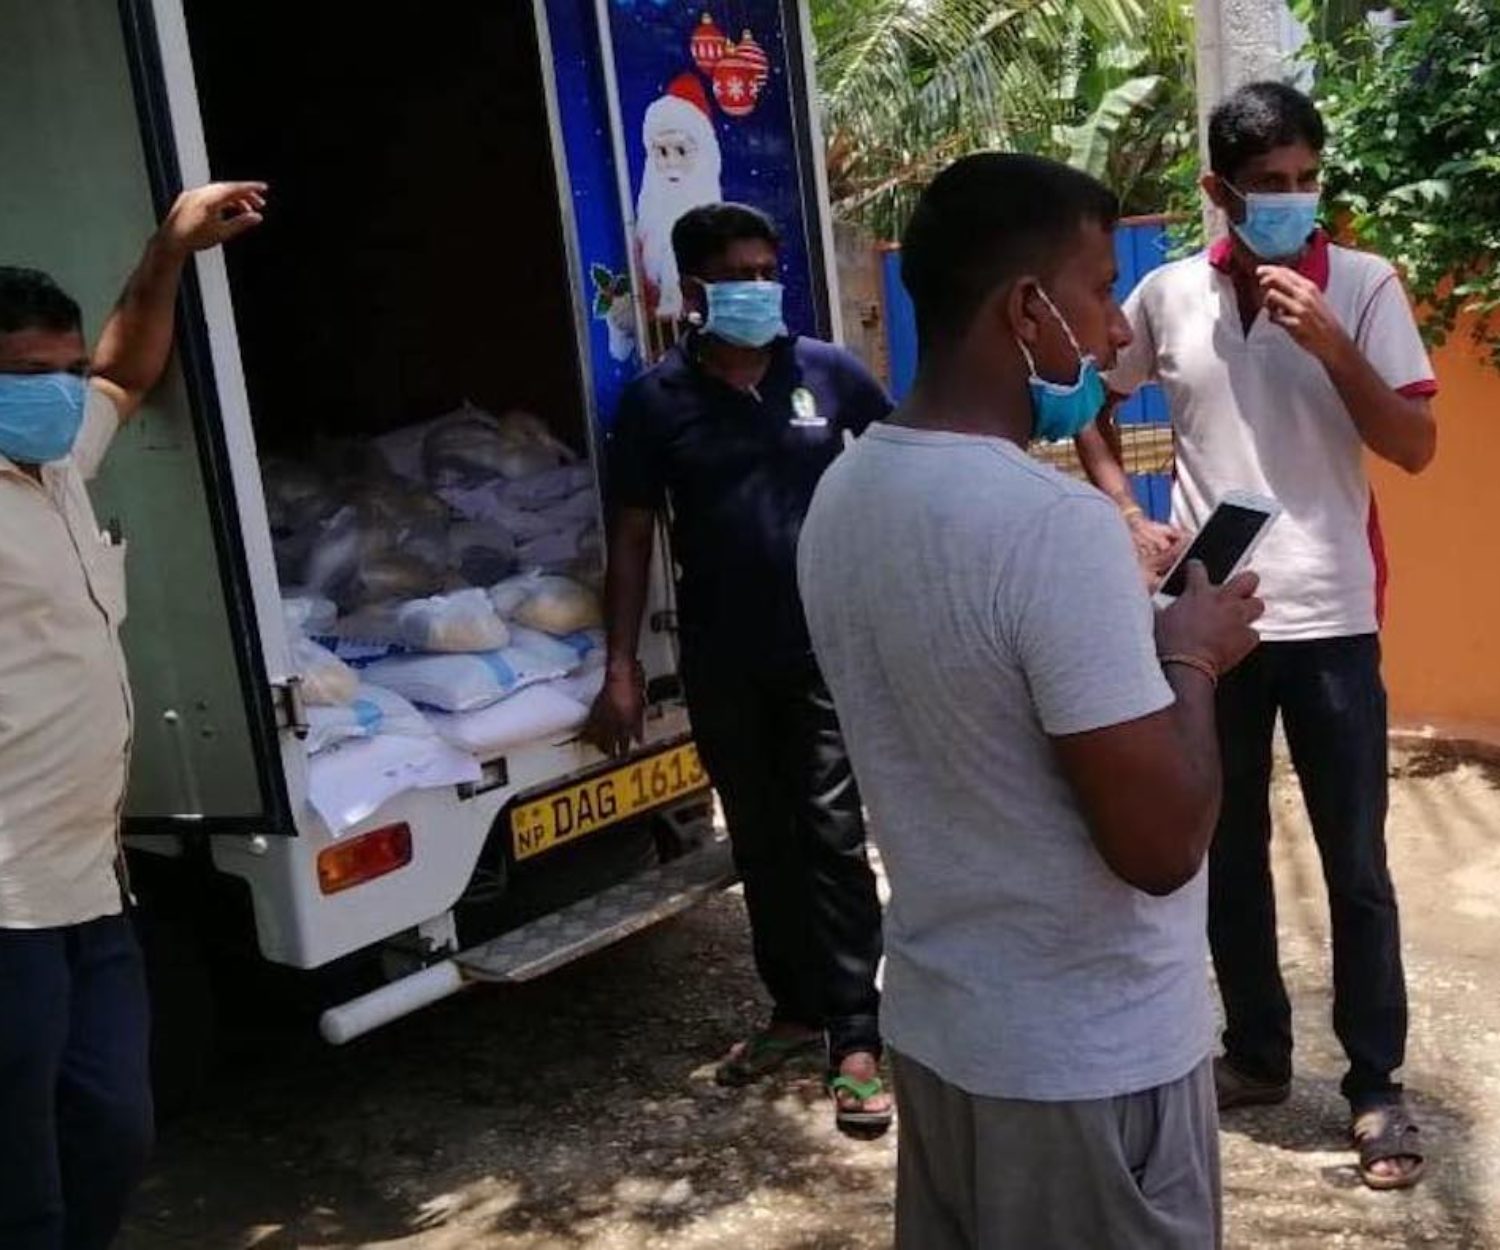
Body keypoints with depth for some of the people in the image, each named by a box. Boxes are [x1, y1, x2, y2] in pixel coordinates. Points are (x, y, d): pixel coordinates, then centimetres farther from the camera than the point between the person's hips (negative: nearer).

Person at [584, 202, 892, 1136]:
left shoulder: (829, 372, -2)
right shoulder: (657, 399, -2)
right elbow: (632, 536, 1)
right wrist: (622, 666, -3)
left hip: (825, 648, -1)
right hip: (720, 663, 2)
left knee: (832, 838, -2)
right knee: (761, 842, 13)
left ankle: (857, 1036, 5)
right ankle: (796, 1007, 29)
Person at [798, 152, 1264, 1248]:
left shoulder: (842, 496, 0)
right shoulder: (1057, 525, -26)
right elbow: (1161, 846, -24)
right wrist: (1191, 657, -9)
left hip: (935, 1023, 8)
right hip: (1091, 1059, -7)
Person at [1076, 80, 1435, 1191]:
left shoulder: (1365, 286, -3)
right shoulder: (1166, 295, 2)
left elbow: (1417, 448, -8)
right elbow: (1093, 412, 16)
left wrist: (1331, 345, -20)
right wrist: (1126, 515, 1)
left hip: (1330, 620, -2)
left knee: (1356, 868, 5)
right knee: (1227, 856, 13)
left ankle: (1376, 1085, 21)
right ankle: (1258, 1053, 31)